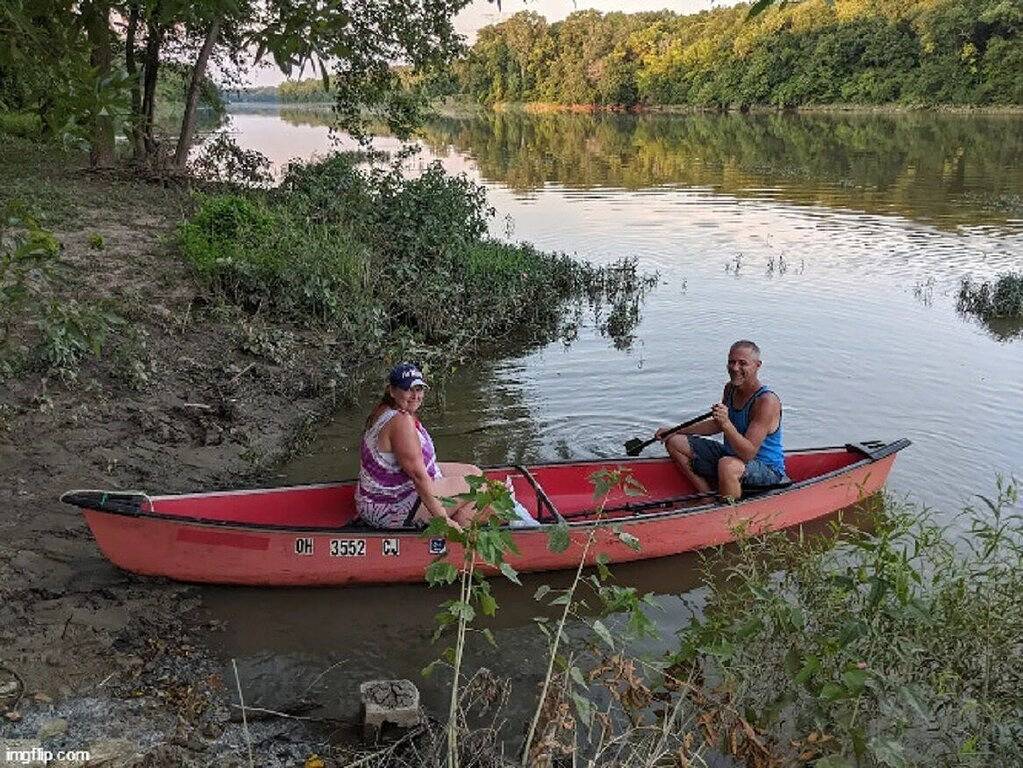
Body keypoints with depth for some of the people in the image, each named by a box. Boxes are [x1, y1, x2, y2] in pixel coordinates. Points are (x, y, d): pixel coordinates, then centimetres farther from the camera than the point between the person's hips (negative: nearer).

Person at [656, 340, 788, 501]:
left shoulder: (767, 401, -24)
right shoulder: (730, 389, 2)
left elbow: (748, 453, -30)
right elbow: (716, 425, 18)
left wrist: (726, 424, -43)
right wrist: (675, 431, 12)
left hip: (768, 471, -9)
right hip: (732, 456, 9)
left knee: (728, 465, -42)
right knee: (674, 442, 4)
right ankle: (708, 497, -2)